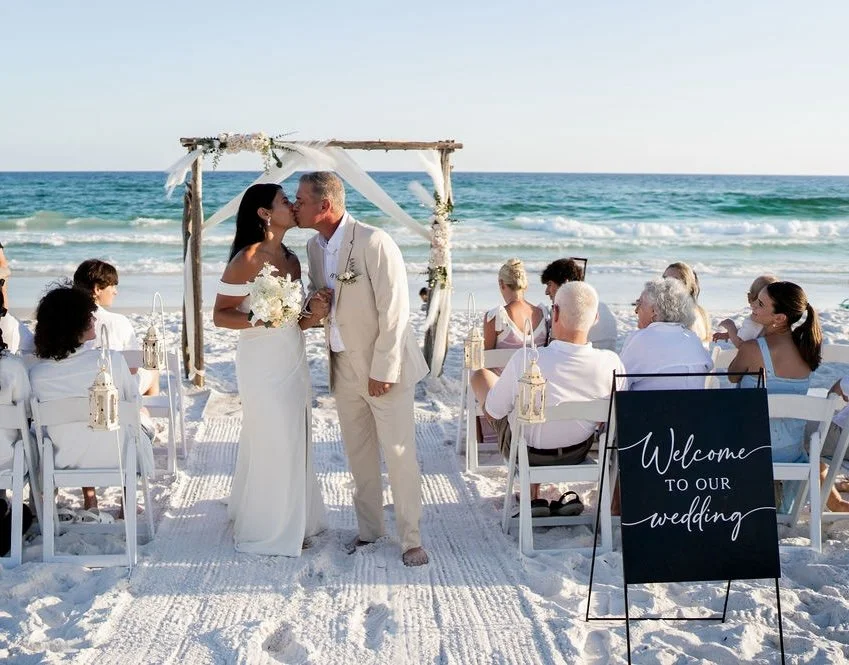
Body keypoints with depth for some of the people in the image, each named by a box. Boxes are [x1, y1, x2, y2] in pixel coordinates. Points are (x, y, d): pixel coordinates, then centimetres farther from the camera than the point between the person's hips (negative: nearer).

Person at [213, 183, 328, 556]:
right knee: (272, 445, 1)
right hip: (262, 365, -8)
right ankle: (268, 531, 16)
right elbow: (220, 315, -12)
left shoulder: (291, 259, 9)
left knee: (294, 442, 13)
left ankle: (292, 521, 28)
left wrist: (313, 316, -4)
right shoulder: (248, 259, -14)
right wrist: (259, 318, -26)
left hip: (293, 361, 8)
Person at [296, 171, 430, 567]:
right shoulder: (314, 247, 5)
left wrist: (383, 370, -17)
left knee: (399, 455, 0)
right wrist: (315, 302, -4)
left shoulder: (374, 242, -18)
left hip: (383, 368, -7)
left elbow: (394, 311, -18)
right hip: (343, 368, 7)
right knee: (358, 454, 15)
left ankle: (411, 539, 13)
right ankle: (368, 529, 30)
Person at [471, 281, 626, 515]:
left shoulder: (525, 360, -33)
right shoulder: (610, 363, -25)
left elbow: (492, 412, -16)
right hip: (578, 452, 4)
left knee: (480, 375, 17)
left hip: (527, 454, -3)